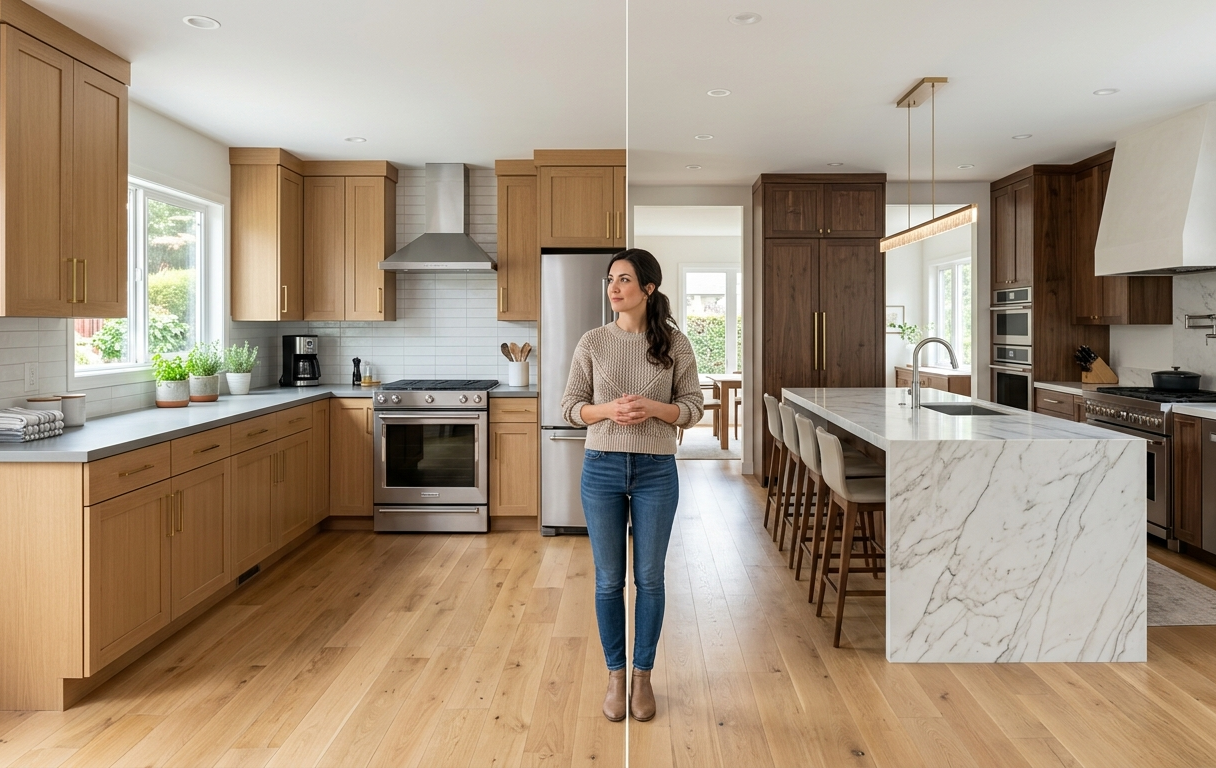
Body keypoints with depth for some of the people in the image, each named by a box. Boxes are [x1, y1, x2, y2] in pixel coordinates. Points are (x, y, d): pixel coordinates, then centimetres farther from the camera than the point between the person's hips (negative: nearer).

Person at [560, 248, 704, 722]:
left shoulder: (674, 343, -2)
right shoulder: (592, 342, -1)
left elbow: (694, 407, 0)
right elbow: (569, 407, 1)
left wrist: (655, 408, -19)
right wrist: (607, 409, -18)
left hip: (656, 471, 0)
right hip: (602, 469, 1)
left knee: (650, 577, 10)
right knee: (609, 579, 10)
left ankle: (643, 675, 28)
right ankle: (615, 675, 28)